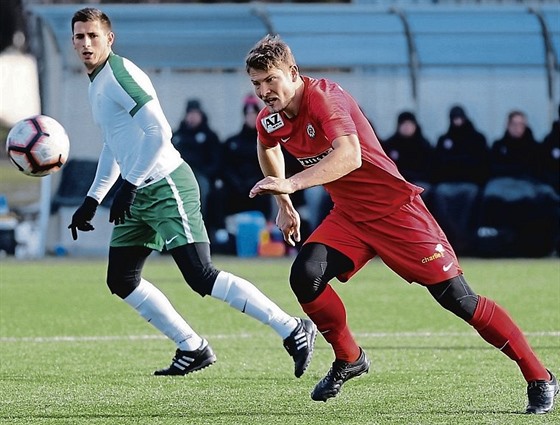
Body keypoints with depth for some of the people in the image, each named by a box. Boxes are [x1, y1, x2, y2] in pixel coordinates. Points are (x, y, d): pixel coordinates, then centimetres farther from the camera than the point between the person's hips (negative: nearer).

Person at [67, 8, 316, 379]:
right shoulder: (97, 83, 17)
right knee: (121, 281, 10)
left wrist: (129, 187, -22)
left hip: (166, 188, -10)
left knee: (201, 277, -17)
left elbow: (158, 132, -23)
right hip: (138, 196, 10)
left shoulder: (120, 74, -13)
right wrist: (92, 201, 27)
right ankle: (193, 350, 16)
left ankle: (294, 331, -14)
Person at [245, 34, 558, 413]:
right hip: (349, 217, 7)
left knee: (456, 297, -9)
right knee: (305, 275, -18)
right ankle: (349, 360, 5)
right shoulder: (270, 121, -1)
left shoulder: (323, 98, -24)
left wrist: (291, 185, -49)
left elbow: (349, 156, -41)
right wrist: (283, 205, 25)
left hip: (396, 210, -7)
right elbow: (268, 148, 26)